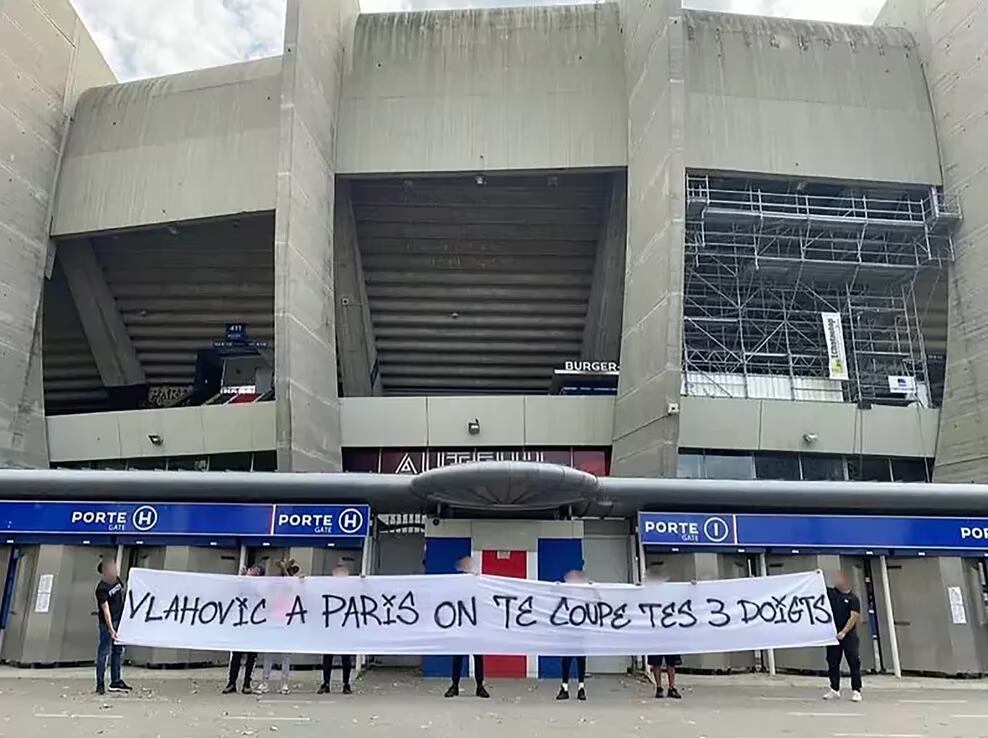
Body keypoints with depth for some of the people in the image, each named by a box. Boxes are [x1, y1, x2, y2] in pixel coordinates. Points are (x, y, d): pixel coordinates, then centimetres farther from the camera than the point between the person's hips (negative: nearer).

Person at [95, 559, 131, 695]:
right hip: (108, 623, -8)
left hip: (120, 620, 8)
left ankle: (116, 681, 24)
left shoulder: (117, 580, 1)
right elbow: (105, 610, -25)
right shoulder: (102, 588, -21)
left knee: (118, 651, 14)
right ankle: (100, 684, 9)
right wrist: (111, 629, -28)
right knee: (104, 652, 0)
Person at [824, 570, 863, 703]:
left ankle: (856, 691, 6)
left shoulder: (853, 598, -5)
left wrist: (844, 632, -21)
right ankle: (834, 689, 18)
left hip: (849, 635, -4)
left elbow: (854, 617, -13)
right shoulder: (831, 593, 7)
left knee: (854, 663, -2)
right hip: (833, 634, 4)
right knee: (832, 663, 8)